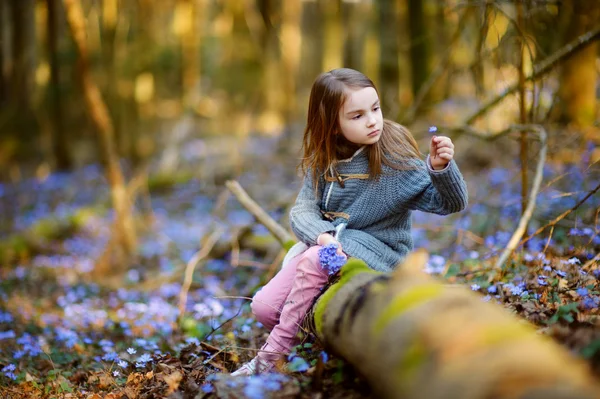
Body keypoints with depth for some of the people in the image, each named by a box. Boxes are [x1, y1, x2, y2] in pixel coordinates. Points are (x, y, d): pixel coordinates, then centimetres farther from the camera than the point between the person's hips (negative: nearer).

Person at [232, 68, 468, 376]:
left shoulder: (394, 159, -14)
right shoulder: (323, 161, 0)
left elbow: (452, 203, -17)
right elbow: (302, 210, -8)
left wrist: (441, 167, -38)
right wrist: (322, 235, -29)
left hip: (376, 253, -5)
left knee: (314, 262, -32)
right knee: (264, 306, -11)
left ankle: (273, 353, -17)